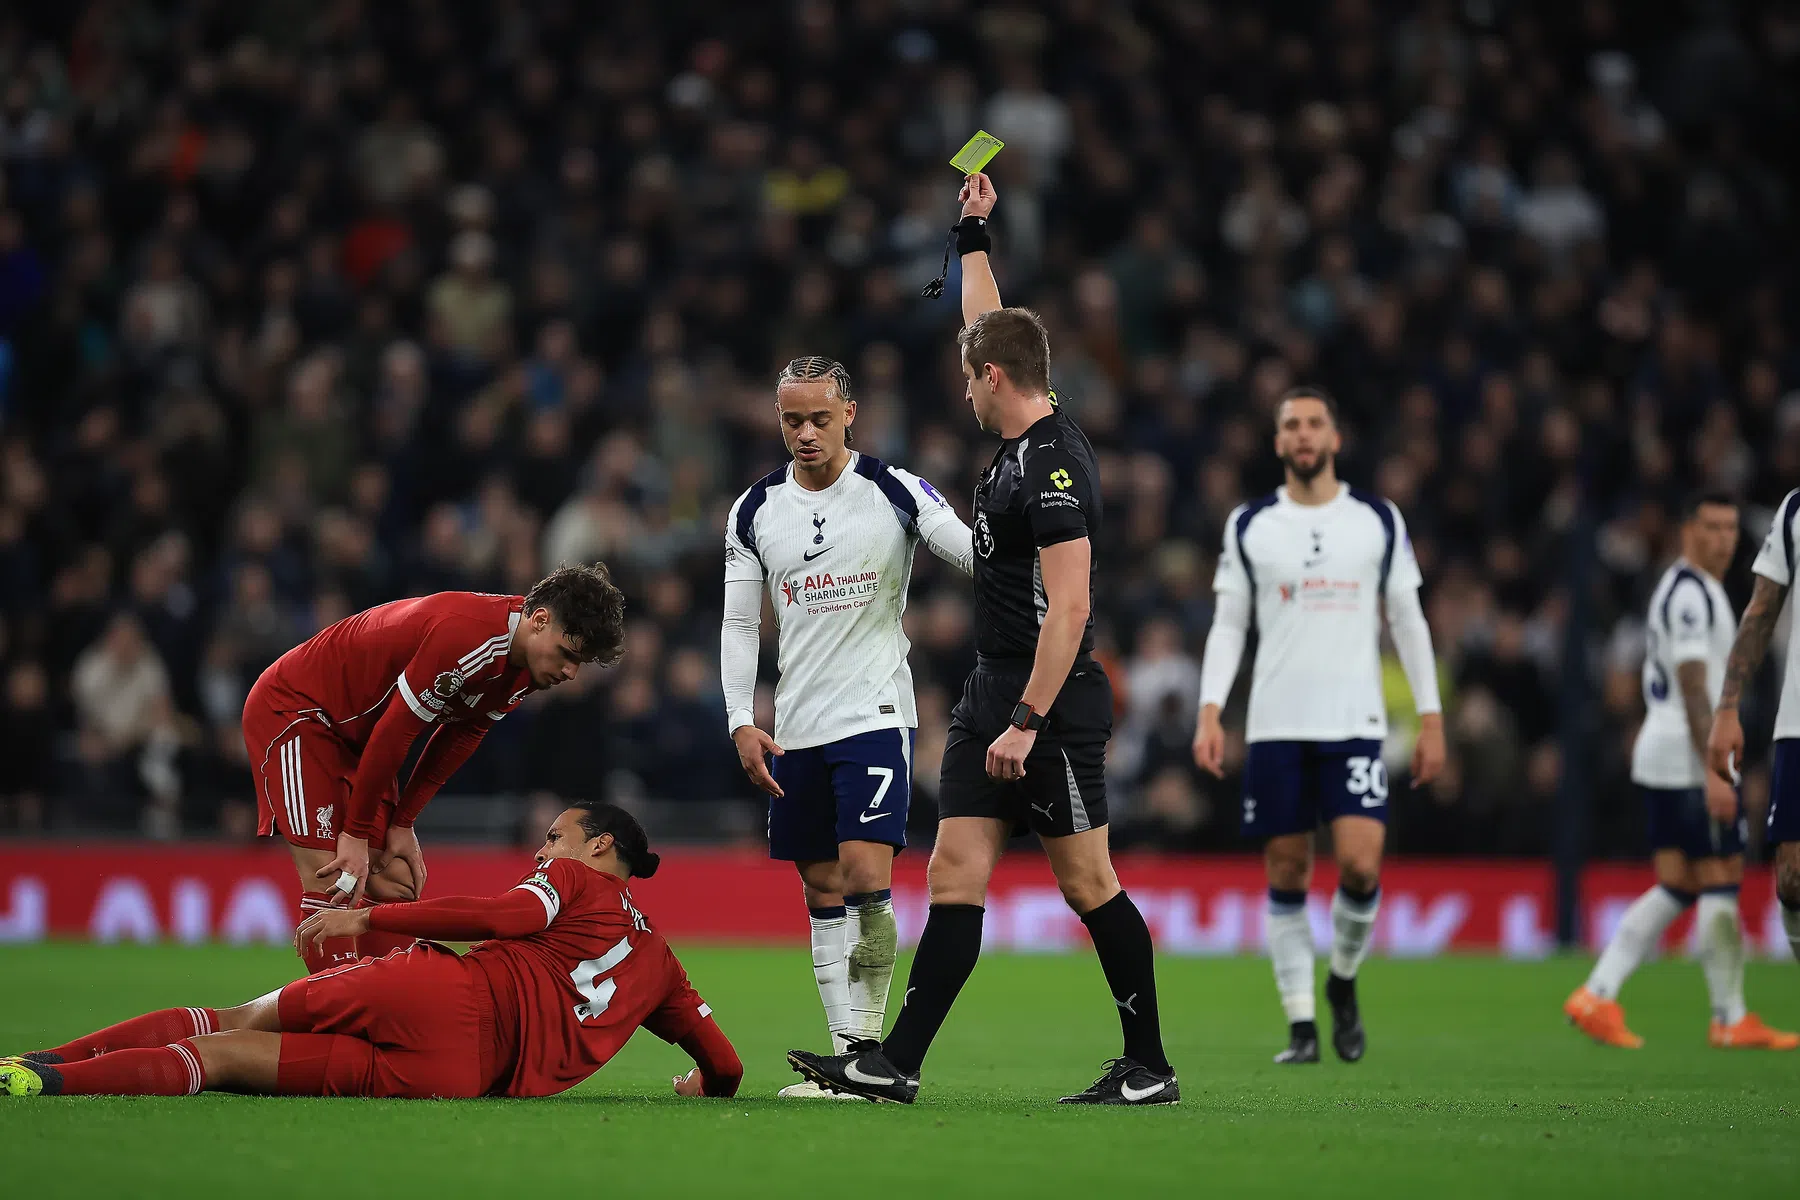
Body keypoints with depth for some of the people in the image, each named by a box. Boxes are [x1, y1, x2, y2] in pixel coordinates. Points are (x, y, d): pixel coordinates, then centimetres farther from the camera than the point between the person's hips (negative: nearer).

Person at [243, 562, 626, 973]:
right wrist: (356, 835, -19)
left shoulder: (524, 669, -5)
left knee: (398, 884, 1)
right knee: (332, 882, -19)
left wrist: (402, 823, 3)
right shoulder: (464, 635, -33)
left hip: (354, 734, 9)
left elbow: (462, 736, 6)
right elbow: (393, 733, -27)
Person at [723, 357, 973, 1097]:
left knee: (865, 877, -16)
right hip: (796, 728, 5)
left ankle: (867, 1045, -8)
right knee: (822, 891, 6)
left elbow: (982, 558, -6)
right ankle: (847, 1057, 10)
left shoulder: (896, 494, -4)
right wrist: (742, 722, 0)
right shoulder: (754, 511, 7)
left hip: (876, 716, -4)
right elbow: (739, 624, 10)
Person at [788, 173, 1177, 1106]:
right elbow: (987, 326, 30)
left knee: (1086, 883, -3)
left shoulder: (1053, 466, -16)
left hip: (1050, 704, -9)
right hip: (993, 695, 9)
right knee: (955, 876, 3)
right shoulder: (1022, 443, 11)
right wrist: (973, 234, 34)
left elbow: (1068, 607, -22)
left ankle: (1148, 1066, 6)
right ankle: (894, 1065, 0)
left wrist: (1027, 721, -24)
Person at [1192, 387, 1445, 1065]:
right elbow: (1228, 625, 8)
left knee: (1361, 864, -14)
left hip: (1355, 723, -1)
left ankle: (1344, 980, 13)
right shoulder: (1249, 526, 7)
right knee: (1287, 876, 0)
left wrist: (1431, 718, 4)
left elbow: (1408, 621, 10)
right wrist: (1210, 711, -5)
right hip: (1275, 725, 1)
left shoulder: (1379, 521, 7)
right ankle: (1300, 1024, 7)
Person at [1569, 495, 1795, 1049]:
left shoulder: (1675, 588, 19)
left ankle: (1596, 996, 2)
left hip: (1660, 756, 10)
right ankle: (1731, 1019, -1)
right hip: (1689, 759, -10)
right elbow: (1694, 689, -20)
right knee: (1722, 881, -5)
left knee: (1676, 888, 7)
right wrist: (1713, 773, -23)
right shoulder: (1690, 593, -13)